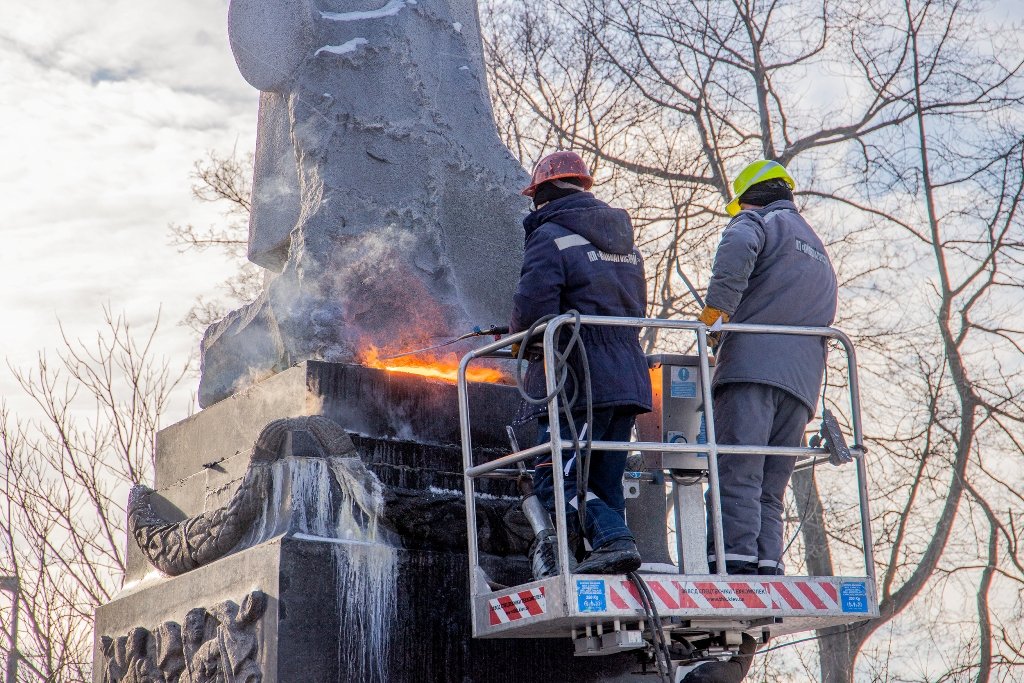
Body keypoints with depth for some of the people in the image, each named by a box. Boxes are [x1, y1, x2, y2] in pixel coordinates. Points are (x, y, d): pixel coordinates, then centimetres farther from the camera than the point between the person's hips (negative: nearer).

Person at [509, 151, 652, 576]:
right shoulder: (625, 241, 20)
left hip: (578, 381, -8)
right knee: (604, 484, 11)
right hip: (629, 378, 8)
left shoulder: (550, 235, -5)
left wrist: (520, 335, 5)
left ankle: (613, 540, -23)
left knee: (555, 479, -6)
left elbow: (533, 307, -16)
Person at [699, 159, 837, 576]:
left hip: (753, 363, -7)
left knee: (735, 475, -15)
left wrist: (716, 311, -13)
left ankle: (733, 560, -27)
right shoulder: (820, 254, 35)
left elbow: (738, 247, -16)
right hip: (803, 381, 7)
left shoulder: (760, 220, 10)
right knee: (770, 489, 5)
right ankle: (768, 566, -7)